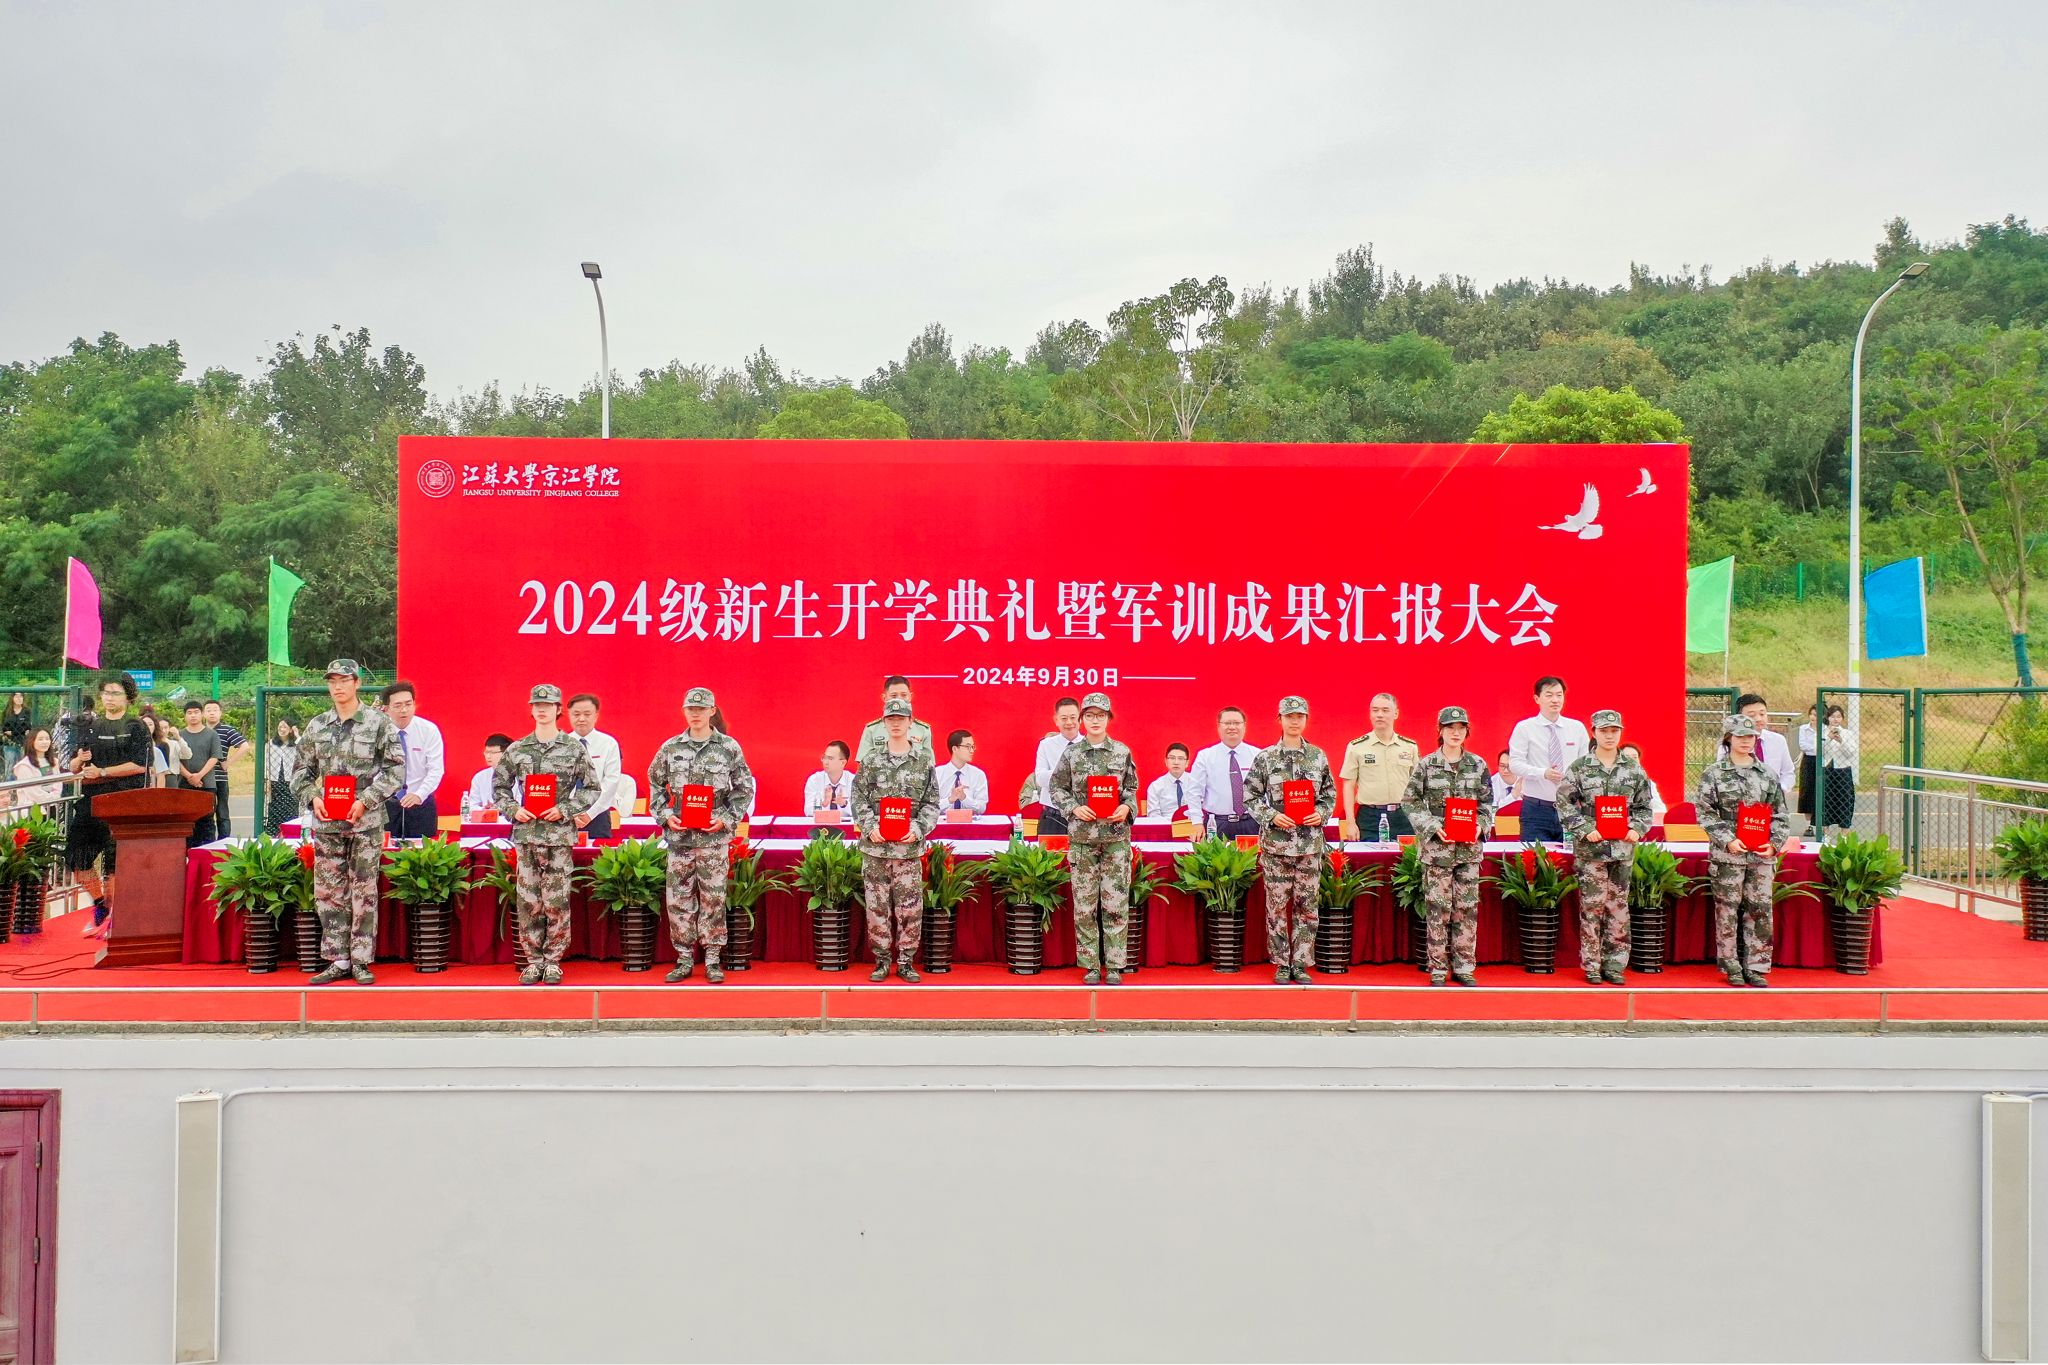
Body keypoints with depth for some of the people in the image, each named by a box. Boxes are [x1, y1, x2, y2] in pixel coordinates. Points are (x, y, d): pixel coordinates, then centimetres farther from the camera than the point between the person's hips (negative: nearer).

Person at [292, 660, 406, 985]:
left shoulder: (379, 723, -1)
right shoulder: (317, 726, 10)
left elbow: (396, 769, -5)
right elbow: (302, 770, 14)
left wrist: (366, 800, -13)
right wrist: (312, 798, -4)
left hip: (366, 821, -4)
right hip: (326, 821, 4)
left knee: (364, 891, 1)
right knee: (328, 892, 6)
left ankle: (361, 960, 8)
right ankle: (338, 960, 14)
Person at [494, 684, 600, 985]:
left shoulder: (574, 749, 2)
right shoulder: (517, 750, 9)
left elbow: (593, 788, 3)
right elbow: (499, 786, 15)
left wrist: (565, 810, -7)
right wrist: (513, 810, -2)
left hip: (560, 835, -2)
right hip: (526, 833, 2)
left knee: (557, 901, -1)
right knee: (528, 901, 3)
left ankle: (553, 961, 10)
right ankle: (534, 960, 13)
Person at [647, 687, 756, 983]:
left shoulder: (729, 747, 1)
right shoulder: (670, 748, 7)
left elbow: (744, 789, 4)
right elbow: (655, 784, 15)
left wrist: (727, 819, -6)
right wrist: (664, 815, 1)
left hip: (714, 836, -2)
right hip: (679, 835, 2)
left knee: (714, 898, 1)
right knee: (679, 898, 5)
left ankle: (713, 959, 10)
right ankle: (684, 958, 15)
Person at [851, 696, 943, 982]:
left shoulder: (924, 760, 3)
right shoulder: (871, 760, 5)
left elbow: (932, 803, 4)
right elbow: (859, 799, 4)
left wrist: (918, 829, -9)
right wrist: (870, 827, -10)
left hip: (910, 846, 0)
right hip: (875, 845, 0)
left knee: (910, 906, 2)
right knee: (877, 905, 4)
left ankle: (906, 961, 14)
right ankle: (882, 960, 16)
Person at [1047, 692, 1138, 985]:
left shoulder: (1123, 752, 5)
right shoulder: (1071, 753, 3)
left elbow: (1132, 788, 12)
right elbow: (1057, 789, 7)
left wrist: (1127, 807, -7)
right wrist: (1074, 808, -9)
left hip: (1116, 836, 0)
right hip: (1082, 836, 0)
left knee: (1116, 904, 0)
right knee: (1084, 905, 2)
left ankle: (1114, 966, 8)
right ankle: (1090, 965, 11)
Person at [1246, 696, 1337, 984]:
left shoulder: (1318, 757, 7)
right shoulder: (1265, 757, 0)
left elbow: (1330, 794, 14)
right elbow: (1250, 797, 2)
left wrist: (1322, 814, -5)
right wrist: (1272, 816, -11)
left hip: (1310, 843, 2)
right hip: (1276, 842, -2)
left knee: (1307, 905, 4)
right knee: (1277, 905, 2)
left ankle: (1301, 964, 14)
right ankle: (1281, 964, 13)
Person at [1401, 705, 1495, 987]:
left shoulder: (1478, 765, 8)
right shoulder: (1426, 765, 0)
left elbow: (1486, 803, 12)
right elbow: (1411, 802, -1)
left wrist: (1480, 826, -6)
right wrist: (1433, 827, -12)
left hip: (1470, 847, 3)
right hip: (1436, 846, -2)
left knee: (1467, 908, 4)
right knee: (1438, 908, -1)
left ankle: (1464, 967, 13)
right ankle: (1437, 969, 7)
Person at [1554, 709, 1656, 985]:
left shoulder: (1633, 770, 8)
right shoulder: (1579, 768, -1)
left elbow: (1644, 807, 13)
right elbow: (1564, 803, -3)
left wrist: (1637, 829, -4)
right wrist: (1585, 830, -12)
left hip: (1623, 848, 3)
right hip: (1590, 849, -3)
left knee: (1618, 907, 6)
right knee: (1591, 906, -1)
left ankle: (1614, 965, 15)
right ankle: (1591, 965, 8)